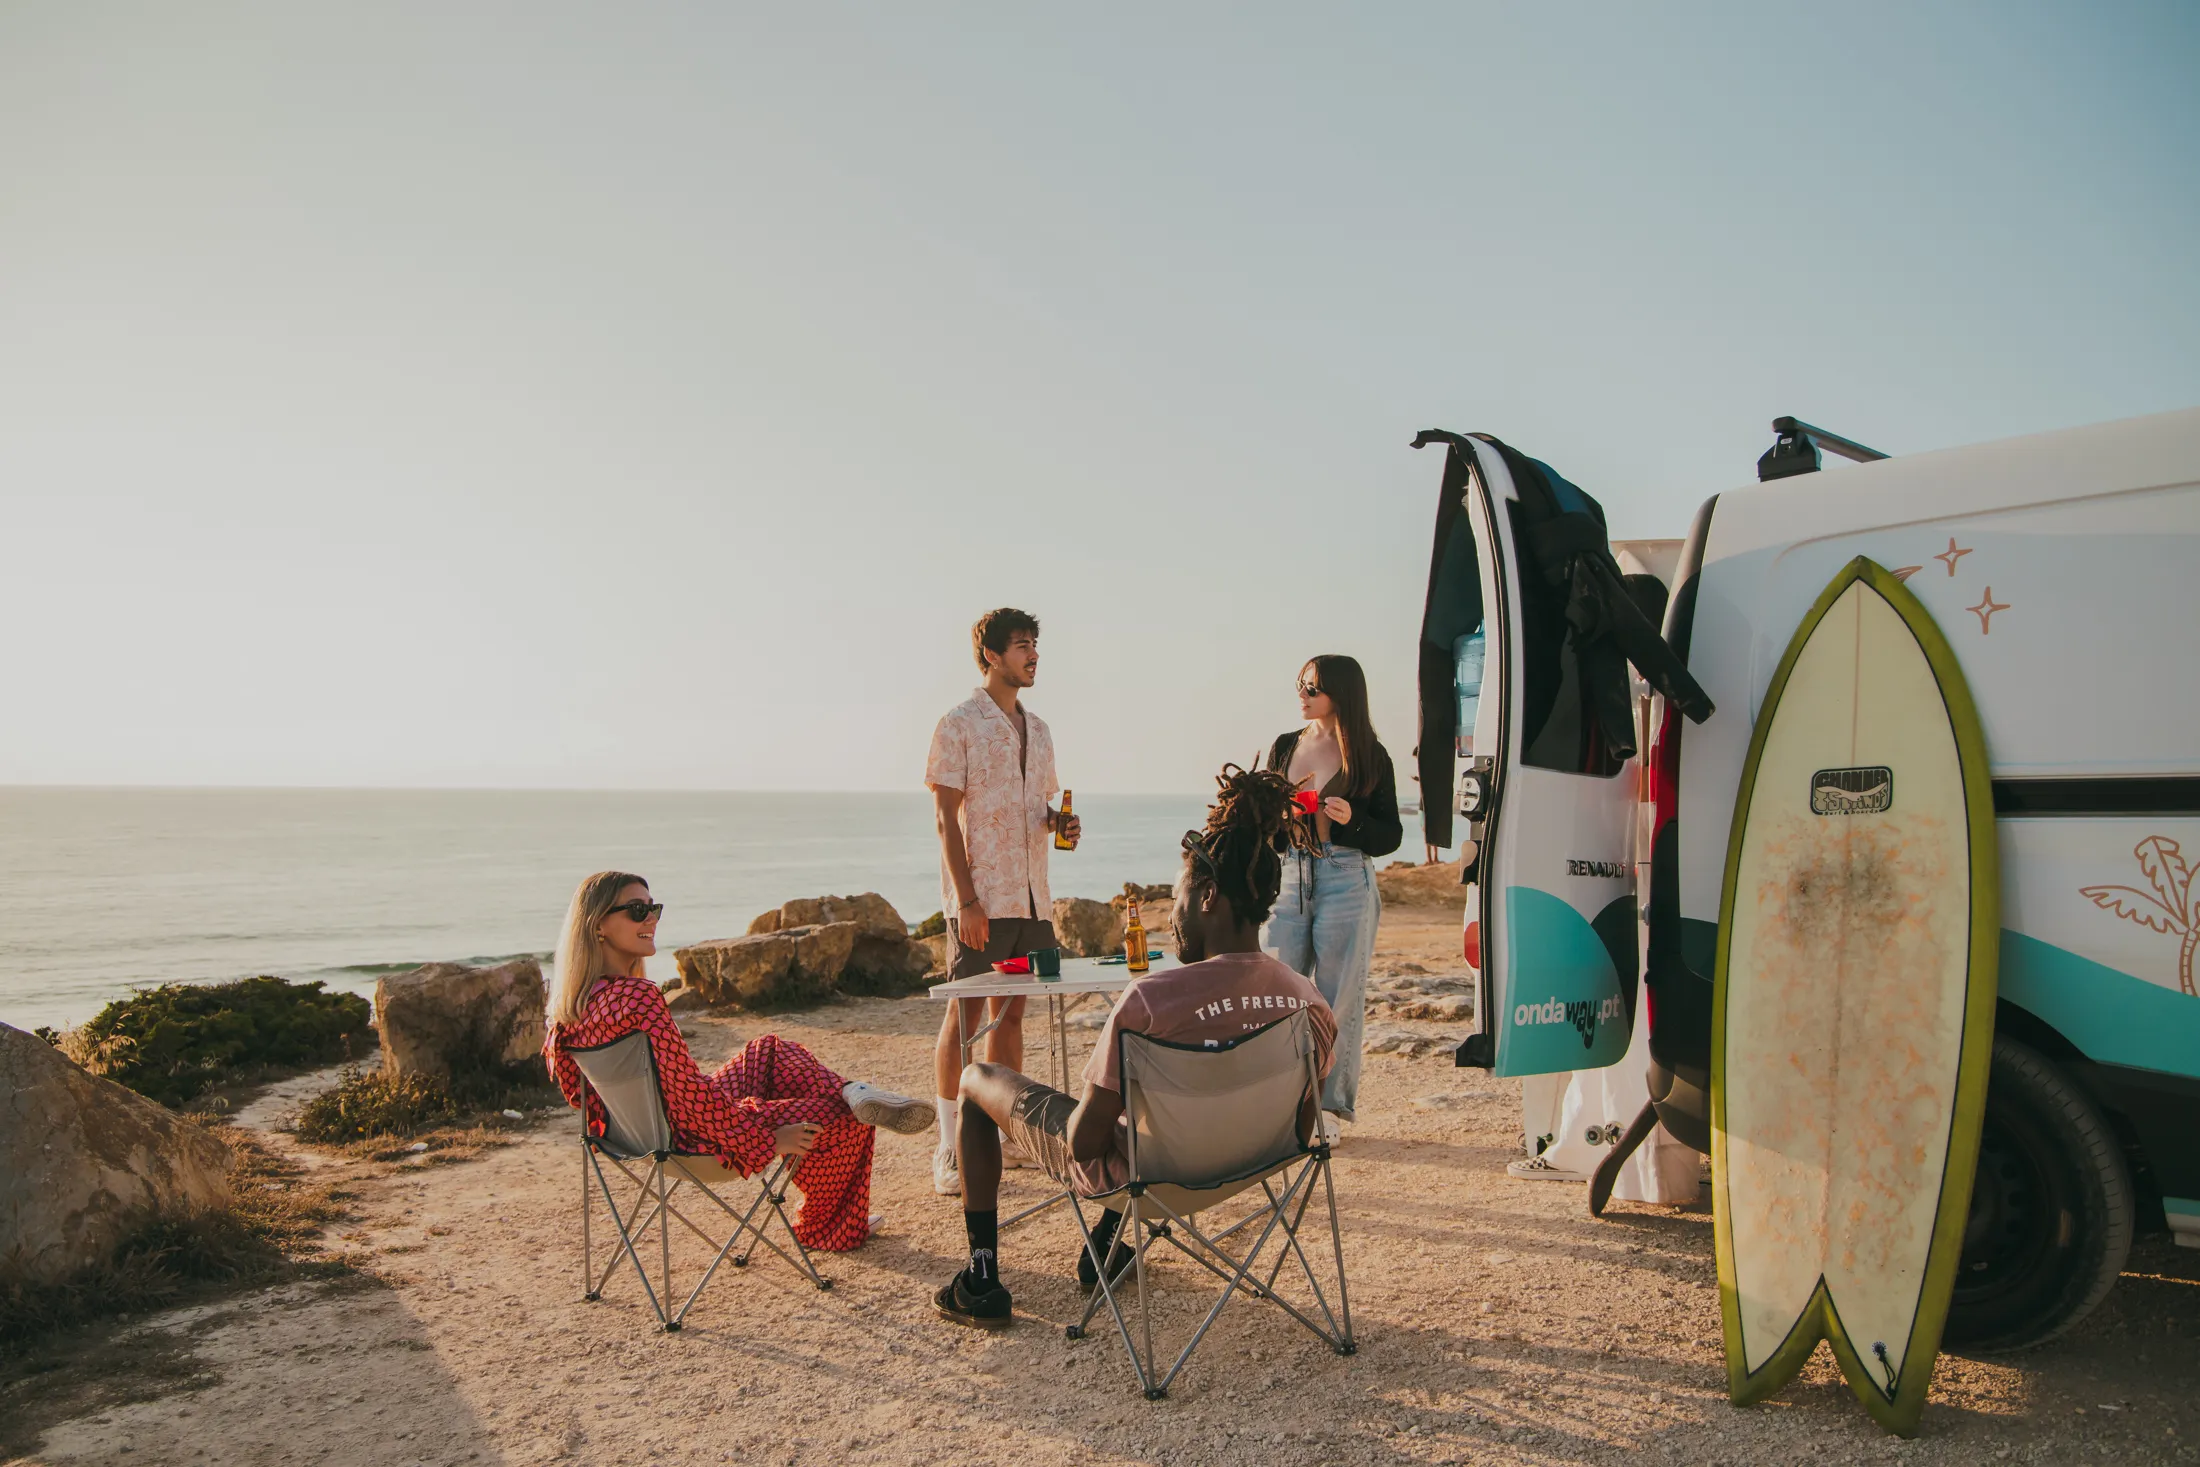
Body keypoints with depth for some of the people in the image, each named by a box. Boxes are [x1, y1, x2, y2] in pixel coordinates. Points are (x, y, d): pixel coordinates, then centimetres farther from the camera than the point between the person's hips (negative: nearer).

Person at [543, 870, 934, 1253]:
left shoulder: (573, 1004, -2)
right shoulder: (638, 997, -30)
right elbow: (689, 1098, -28)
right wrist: (769, 1139, -17)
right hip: (692, 1138, -10)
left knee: (768, 1049, 22)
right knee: (849, 1122, 1)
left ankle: (848, 1092, 1)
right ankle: (827, 1230, 24)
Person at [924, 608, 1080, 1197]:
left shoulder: (1037, 728, 16)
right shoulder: (959, 724, -5)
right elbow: (946, 818, -10)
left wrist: (1061, 824, -1)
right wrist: (966, 900, -16)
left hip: (1031, 895, 7)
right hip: (981, 899, -7)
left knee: (1010, 1011, 12)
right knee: (965, 1014, -4)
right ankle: (950, 1151, 3)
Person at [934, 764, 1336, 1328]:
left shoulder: (1149, 1000, -33)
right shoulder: (1312, 1005, -16)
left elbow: (1085, 1142, -24)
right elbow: (1297, 1135, -1)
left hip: (1128, 1172, -5)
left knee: (976, 1079, 18)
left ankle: (981, 1280, 21)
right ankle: (1106, 1246, 45)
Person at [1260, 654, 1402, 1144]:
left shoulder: (1369, 755, 0)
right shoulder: (1285, 747, 12)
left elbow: (1390, 836, 0)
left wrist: (1352, 820, -15)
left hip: (1346, 883, -4)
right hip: (1287, 880, 4)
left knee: (1340, 998, 1)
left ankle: (1330, 1109, 12)